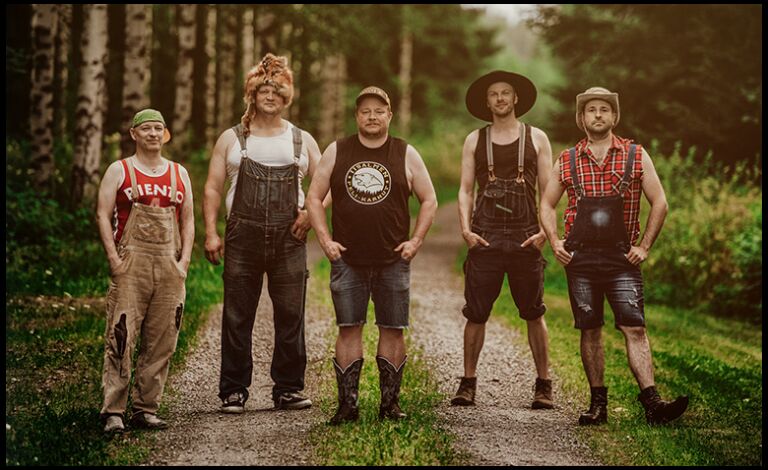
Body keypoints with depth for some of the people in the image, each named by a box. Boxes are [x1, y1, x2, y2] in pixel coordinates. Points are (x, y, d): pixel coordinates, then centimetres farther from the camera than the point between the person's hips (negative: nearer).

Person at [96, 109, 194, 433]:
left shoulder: (180, 174, 16)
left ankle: (146, 408, 10)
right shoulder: (119, 171, 6)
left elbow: (188, 221, 16)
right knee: (121, 337, -10)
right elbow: (103, 215, 1)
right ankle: (113, 412, -7)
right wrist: (114, 259, -9)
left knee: (161, 342, 2)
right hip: (131, 264, -4)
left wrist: (184, 261, 3)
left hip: (169, 266, 4)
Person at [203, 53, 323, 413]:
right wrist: (211, 233, -3)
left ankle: (288, 389, 8)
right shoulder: (231, 139, 12)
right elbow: (213, 188, 7)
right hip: (242, 236, -1)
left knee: (290, 316, 0)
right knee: (237, 317, 0)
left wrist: (311, 213, -2)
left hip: (289, 237, 1)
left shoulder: (302, 140, 15)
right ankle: (234, 392, 6)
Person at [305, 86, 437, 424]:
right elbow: (314, 198, 10)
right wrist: (325, 240, 0)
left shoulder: (406, 155, 6)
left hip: (393, 260, 0)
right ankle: (347, 404, 3)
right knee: (348, 329, -1)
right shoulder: (336, 152, 6)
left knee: (392, 330, 1)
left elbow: (429, 200, 10)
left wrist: (416, 240, 0)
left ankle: (390, 403, 9)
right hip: (348, 260, 0)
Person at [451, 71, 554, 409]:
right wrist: (466, 229, -5)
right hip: (484, 238, 1)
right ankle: (468, 383, 9)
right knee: (476, 313, 0)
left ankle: (543, 385, 9)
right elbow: (465, 190, 9)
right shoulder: (475, 140, 12)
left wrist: (544, 232, -7)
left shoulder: (536, 138, 8)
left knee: (534, 314, 2)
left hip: (526, 238, -1)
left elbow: (548, 191, 6)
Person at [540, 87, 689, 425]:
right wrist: (555, 242, 4)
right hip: (580, 258, 2)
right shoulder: (567, 161, 8)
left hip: (622, 258, -2)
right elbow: (547, 204, 18)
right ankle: (597, 404, 12)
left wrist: (644, 246, -1)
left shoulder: (636, 156, 4)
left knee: (635, 328, -10)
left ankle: (651, 401, -15)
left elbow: (659, 203, 6)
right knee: (590, 331, 5)